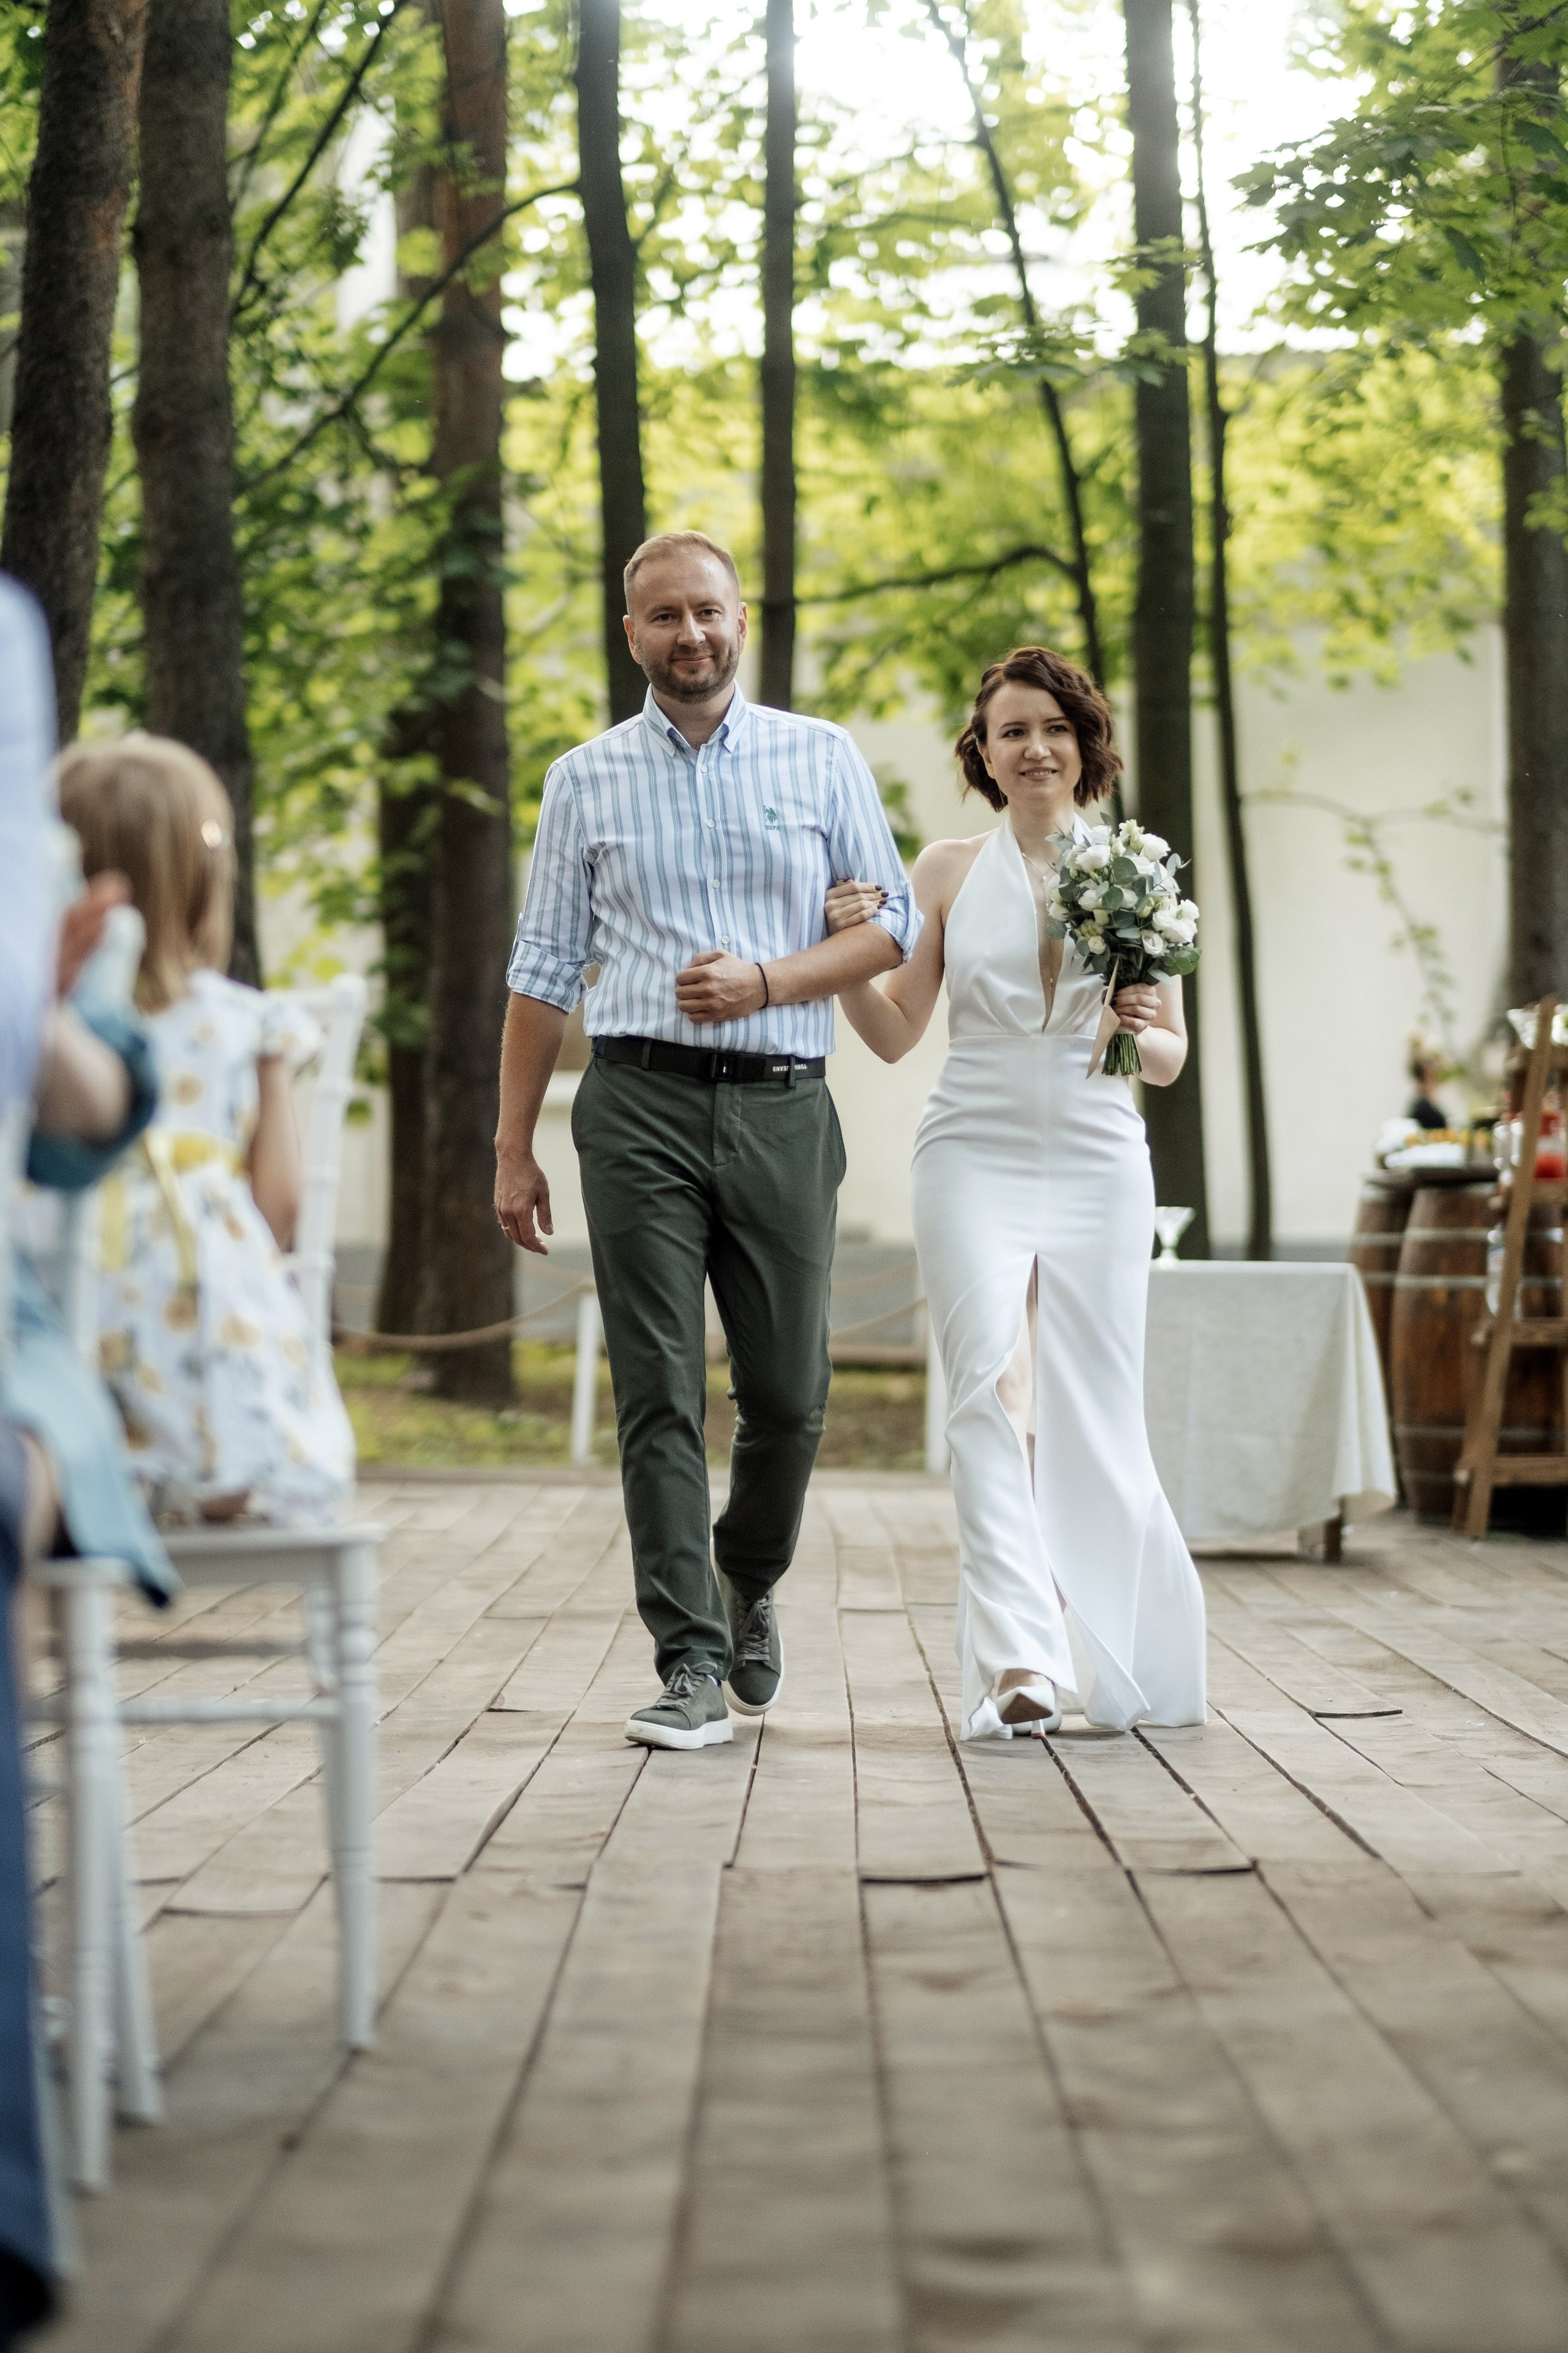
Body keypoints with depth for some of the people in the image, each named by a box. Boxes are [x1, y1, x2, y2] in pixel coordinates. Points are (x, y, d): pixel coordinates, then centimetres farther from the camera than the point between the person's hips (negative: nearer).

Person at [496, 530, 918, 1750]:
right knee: (660, 1390, -6)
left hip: (783, 1109, 0)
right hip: (642, 1103, 0)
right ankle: (692, 1665, -2)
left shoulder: (824, 759, 9)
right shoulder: (587, 779, 10)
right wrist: (515, 1148, 7)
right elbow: (546, 973, 10)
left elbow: (892, 926, 7)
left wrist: (765, 981, -10)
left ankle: (748, 1581, 33)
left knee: (790, 1395, 4)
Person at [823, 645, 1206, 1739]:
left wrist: (1138, 1034, -11)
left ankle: (1121, 1658, 21)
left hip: (1097, 1162, 1)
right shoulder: (950, 870, 9)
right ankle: (1021, 1659, -22)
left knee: (1092, 1412, 2)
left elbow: (1172, 1056, 11)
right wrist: (844, 950, -7)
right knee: (994, 1392, -15)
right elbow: (895, 1030, 10)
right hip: (976, 1157, 0)